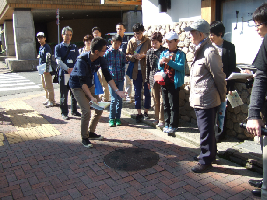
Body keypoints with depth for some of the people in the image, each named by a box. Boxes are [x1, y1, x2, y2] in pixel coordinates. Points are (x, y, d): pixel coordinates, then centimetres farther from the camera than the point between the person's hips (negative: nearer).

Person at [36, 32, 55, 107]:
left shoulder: (47, 47, -12)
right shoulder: (40, 47, 16)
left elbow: (48, 59, -19)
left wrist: (47, 70, -23)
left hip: (46, 70, -10)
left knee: (49, 86, -7)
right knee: (44, 86, 15)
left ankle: (52, 101, -1)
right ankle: (48, 99, 25)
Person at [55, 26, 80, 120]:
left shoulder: (74, 47, 13)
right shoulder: (58, 47, 4)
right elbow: (58, 61, -7)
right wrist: (67, 69, -20)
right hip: (63, 73, -3)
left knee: (74, 93, 9)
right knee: (64, 95, 2)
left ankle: (74, 111, 23)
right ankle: (64, 113, 12)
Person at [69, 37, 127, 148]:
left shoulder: (100, 59, -11)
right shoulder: (82, 60, -29)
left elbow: (107, 76, -7)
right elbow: (82, 82, -30)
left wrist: (117, 91, -15)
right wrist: (91, 97, -35)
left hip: (89, 85, 7)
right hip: (77, 86, -7)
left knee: (99, 109, 4)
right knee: (86, 111, -18)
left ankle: (91, 132, 23)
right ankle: (84, 138, 0)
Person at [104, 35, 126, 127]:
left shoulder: (121, 54, 9)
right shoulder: (107, 53, 0)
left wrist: (122, 73, 2)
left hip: (120, 79, 3)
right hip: (111, 79, -3)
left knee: (120, 99, 4)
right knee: (114, 99, -7)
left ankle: (118, 118, 16)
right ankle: (111, 118, 7)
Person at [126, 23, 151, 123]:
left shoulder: (147, 41, 0)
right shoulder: (131, 42, 7)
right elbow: (127, 55, 6)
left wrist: (144, 55, -17)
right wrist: (134, 56, -13)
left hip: (146, 70, -2)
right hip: (136, 71, 2)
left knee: (147, 92, 6)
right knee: (137, 93, 6)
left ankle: (146, 112, 21)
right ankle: (139, 113, 15)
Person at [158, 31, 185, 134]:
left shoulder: (180, 54, -4)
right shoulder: (164, 53, 13)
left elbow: (181, 67, -16)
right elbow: (160, 68, 14)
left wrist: (169, 61, -24)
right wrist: (161, 63, -8)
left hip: (174, 83, -6)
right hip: (164, 82, 6)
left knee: (173, 105, -2)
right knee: (166, 104, 12)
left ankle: (173, 125, 4)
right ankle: (167, 124, 22)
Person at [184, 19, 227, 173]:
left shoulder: (209, 52, -19)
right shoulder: (201, 50, 13)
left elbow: (219, 76, -16)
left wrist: (222, 96, -7)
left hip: (206, 99, -10)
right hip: (199, 98, 10)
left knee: (206, 131, 2)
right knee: (206, 129, 21)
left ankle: (206, 161, 15)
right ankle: (210, 153, 38)